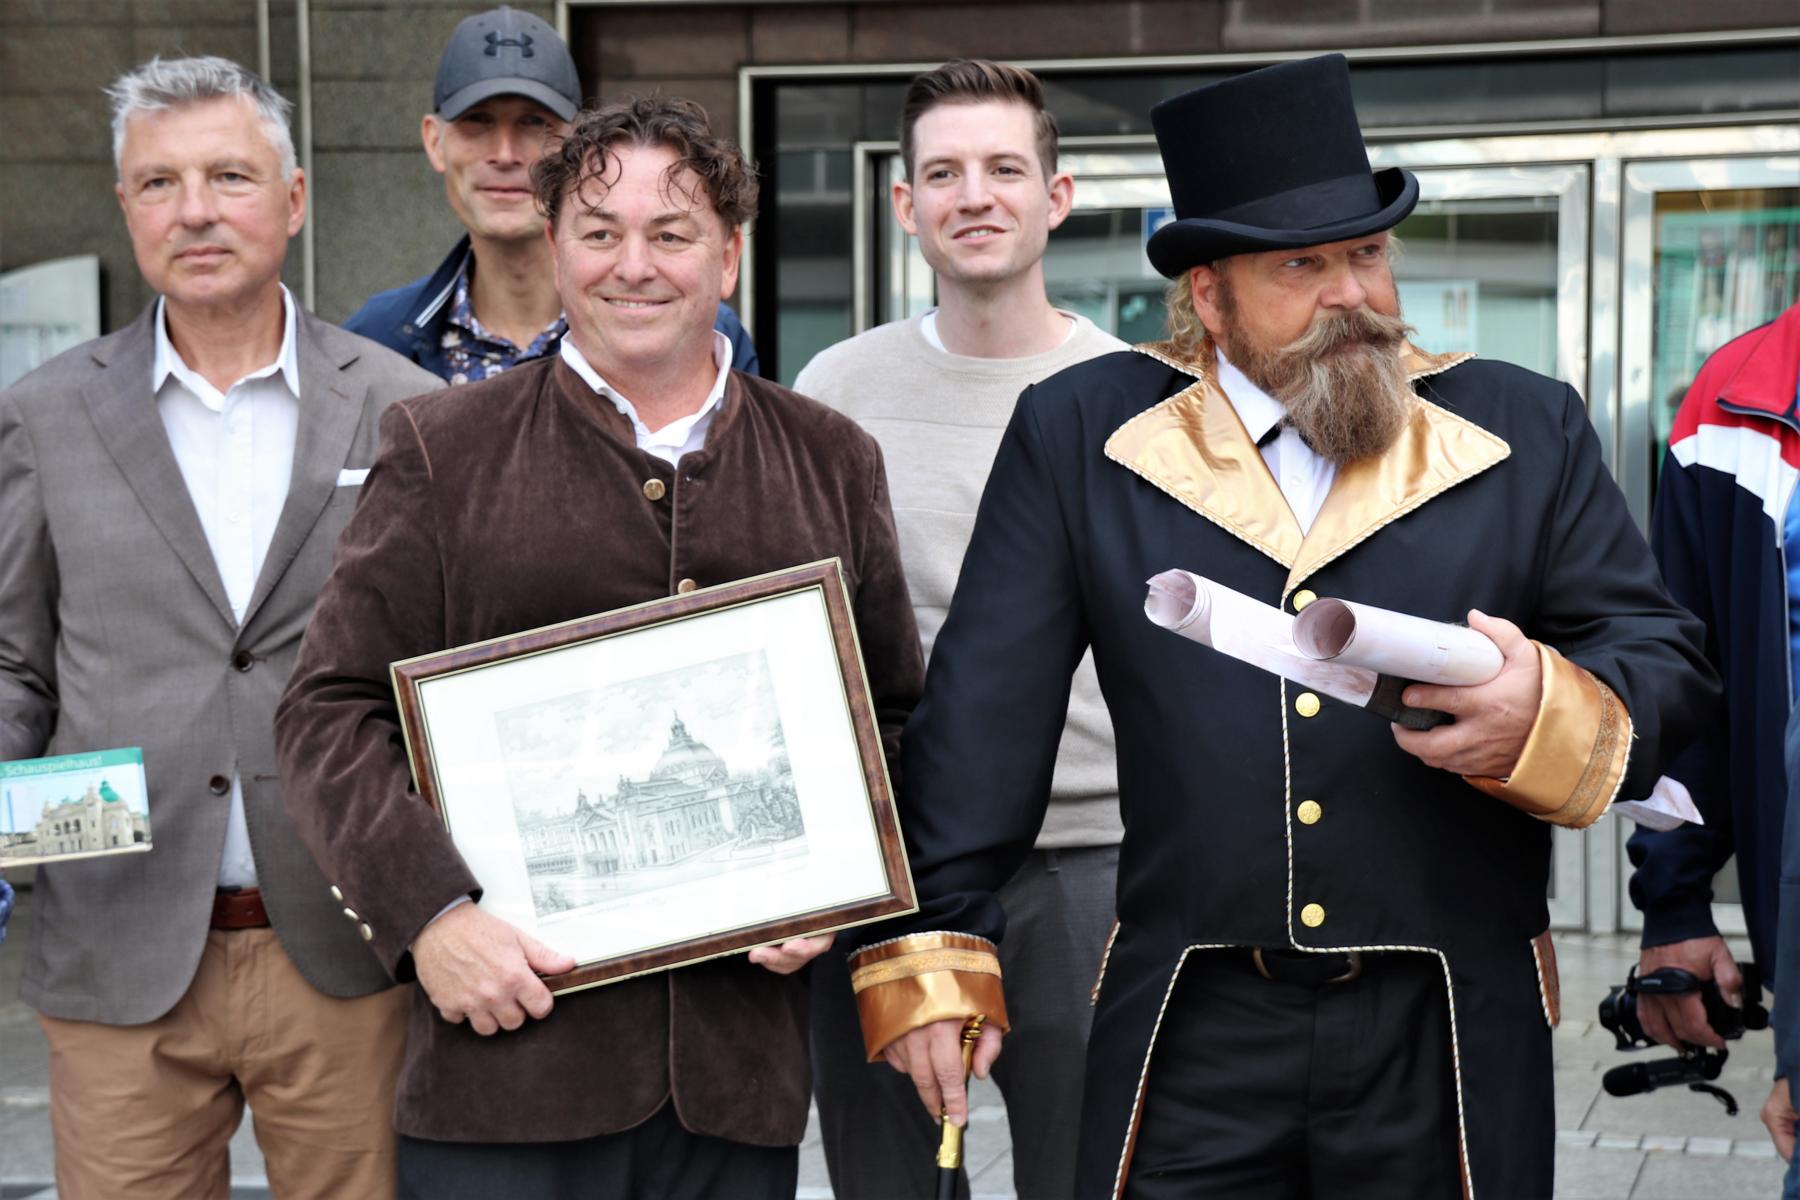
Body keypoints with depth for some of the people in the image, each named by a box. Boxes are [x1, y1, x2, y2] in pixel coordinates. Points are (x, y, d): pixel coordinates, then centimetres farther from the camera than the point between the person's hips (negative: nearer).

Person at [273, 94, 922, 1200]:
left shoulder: (831, 461, 12)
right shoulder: (444, 449, 4)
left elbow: (895, 715, 17)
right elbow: (333, 713, 1)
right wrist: (430, 913, -12)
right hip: (511, 1033, -2)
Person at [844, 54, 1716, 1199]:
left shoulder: (1529, 430, 6)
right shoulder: (1079, 434, 4)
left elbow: (1665, 659, 5)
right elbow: (983, 710, 3)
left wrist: (1549, 713, -17)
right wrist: (934, 951, -3)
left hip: (1452, 1047, 1)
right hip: (1190, 1037, 0)